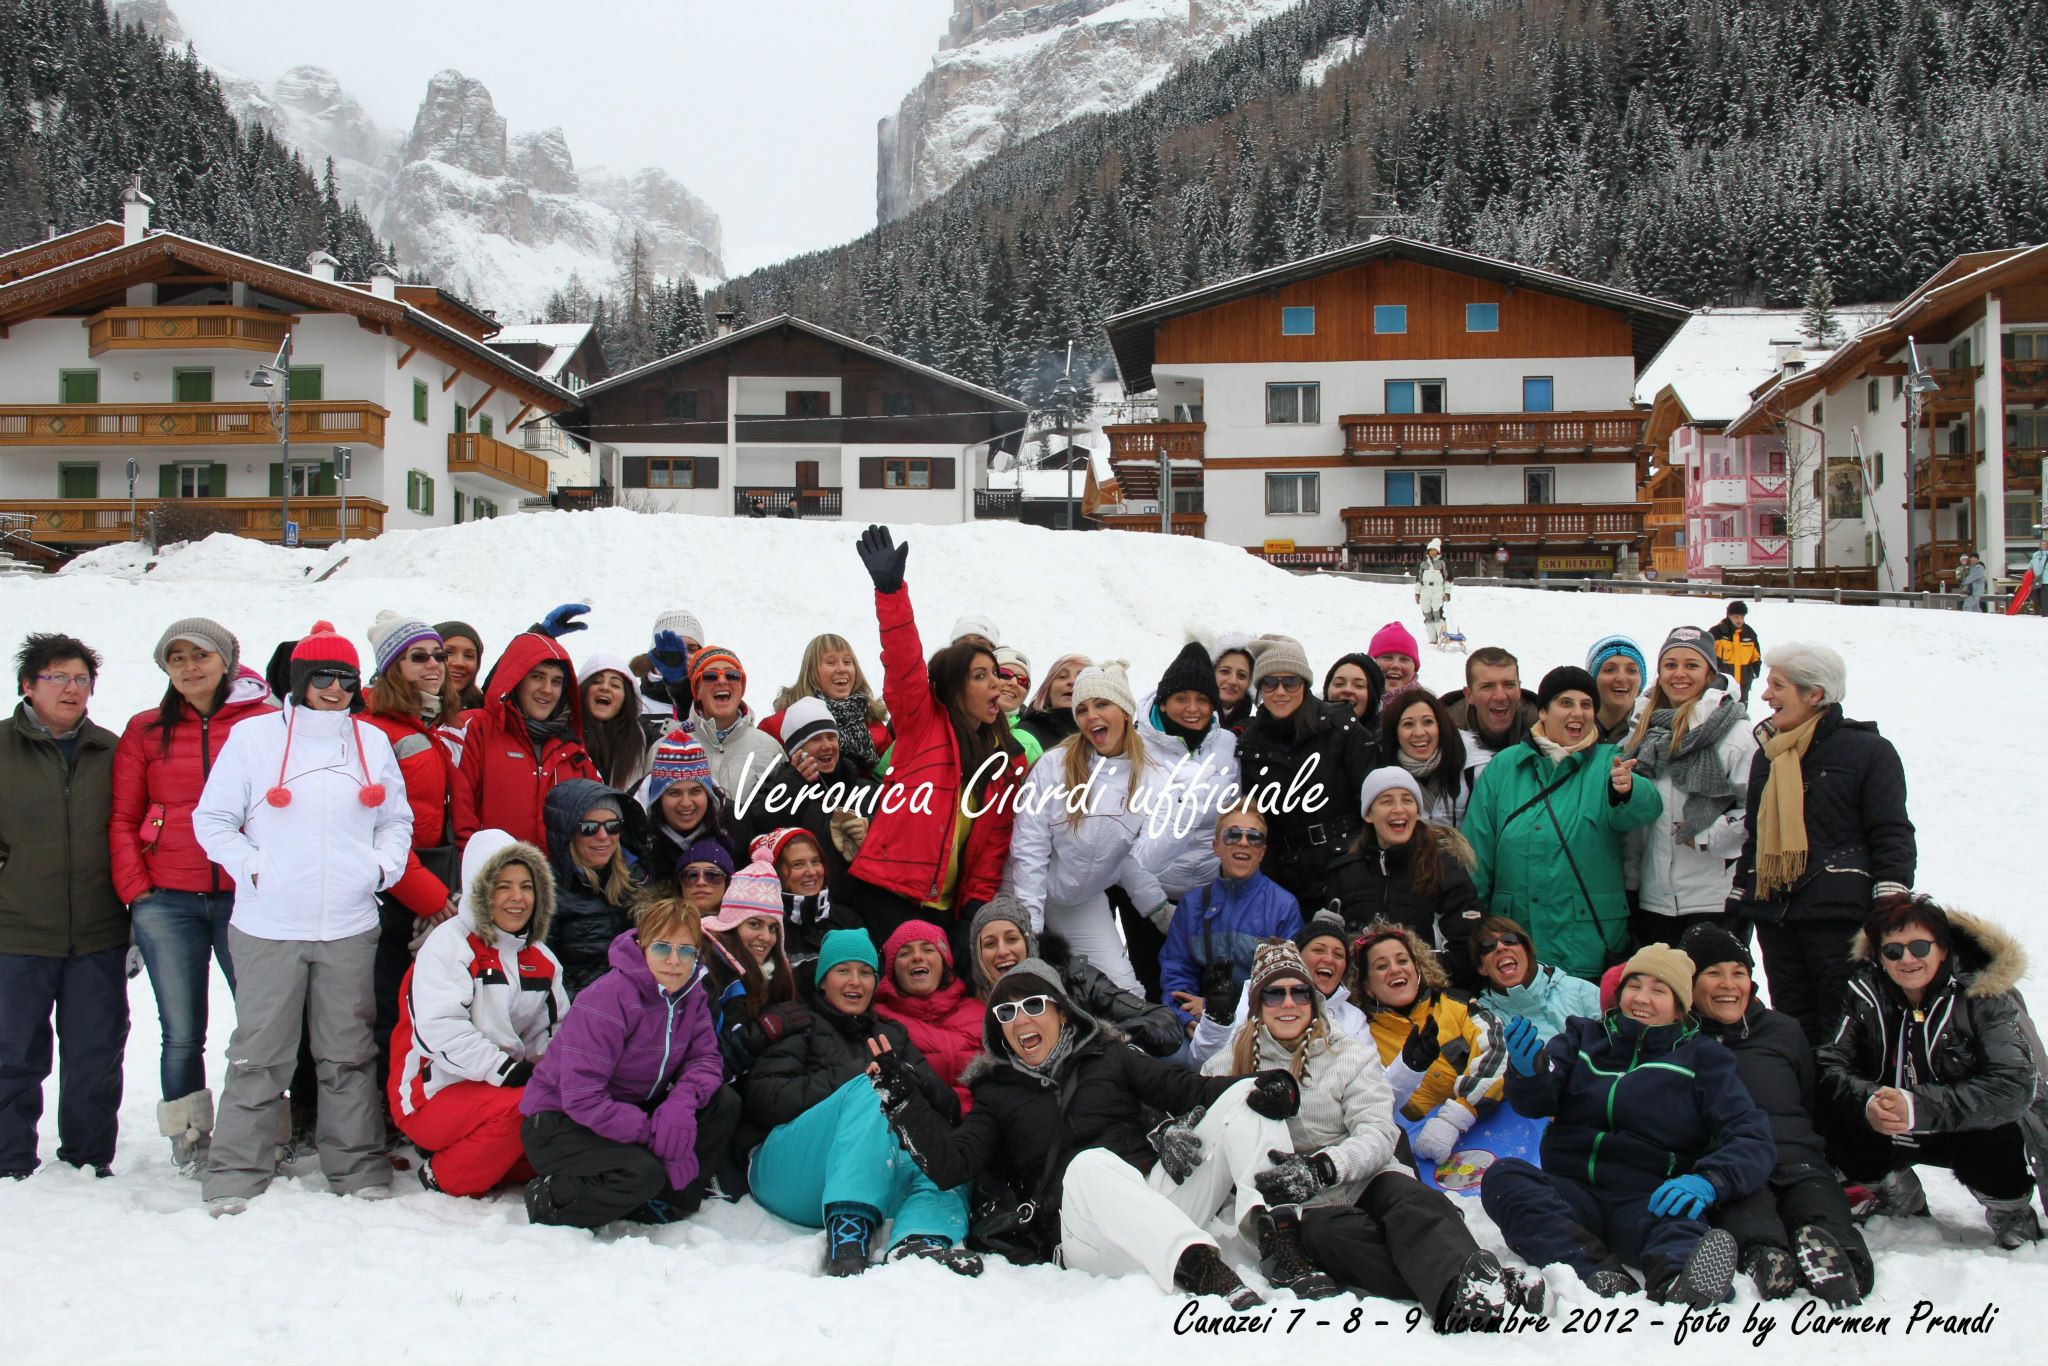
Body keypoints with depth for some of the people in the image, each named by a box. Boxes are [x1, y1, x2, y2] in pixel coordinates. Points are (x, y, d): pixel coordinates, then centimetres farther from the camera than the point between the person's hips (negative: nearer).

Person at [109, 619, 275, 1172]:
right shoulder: (146, 731, 10)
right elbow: (122, 820, 9)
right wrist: (136, 891, -1)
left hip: (244, 898, -1)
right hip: (167, 901, 2)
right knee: (182, 1033, 5)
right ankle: (188, 1137, 17)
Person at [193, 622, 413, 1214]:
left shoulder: (373, 742, 11)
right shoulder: (253, 737, 2)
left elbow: (397, 820, 18)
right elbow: (212, 819, 4)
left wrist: (385, 867, 2)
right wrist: (252, 868, -8)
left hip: (350, 928, 3)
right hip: (268, 926, -2)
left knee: (349, 1053, 8)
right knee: (260, 1054, 0)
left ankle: (357, 1169, 17)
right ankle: (235, 1175, 10)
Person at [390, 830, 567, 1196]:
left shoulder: (540, 959, 14)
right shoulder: (450, 943, -9)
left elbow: (553, 1031, 17)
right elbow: (438, 1029, -20)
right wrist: (507, 1069, -24)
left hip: (503, 1084, 7)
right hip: (432, 1096, -7)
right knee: (522, 1107, -33)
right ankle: (444, 1178, -10)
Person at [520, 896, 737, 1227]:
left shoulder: (692, 994, -1)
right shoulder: (608, 999, -25)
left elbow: (705, 1059, -5)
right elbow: (581, 1097, -29)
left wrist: (682, 1101, -29)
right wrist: (657, 1136, -31)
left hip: (627, 1109, 7)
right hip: (558, 1122, -7)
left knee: (724, 1102, -9)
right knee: (643, 1172, -33)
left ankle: (668, 1200, -3)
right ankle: (549, 1198, -9)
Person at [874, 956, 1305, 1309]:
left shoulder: (1107, 1057, 21)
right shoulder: (996, 1093, 20)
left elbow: (1185, 1088, 8)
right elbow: (949, 1165, 5)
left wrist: (1264, 1088, -11)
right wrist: (904, 1098, -6)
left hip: (1164, 1195, 3)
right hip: (1084, 1228, -3)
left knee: (1242, 1098, -11)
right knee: (1088, 1163, -37)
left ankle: (1271, 1225, -34)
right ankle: (1200, 1267, -55)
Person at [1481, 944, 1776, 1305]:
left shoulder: (1702, 1057, 16)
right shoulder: (1583, 1037, 21)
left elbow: (1752, 1139, 4)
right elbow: (1536, 1101, 5)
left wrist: (1707, 1182, -19)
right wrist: (1528, 1071, -22)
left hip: (1649, 1198, -2)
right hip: (1572, 1191, 2)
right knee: (1502, 1176, -28)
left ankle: (1680, 1281, -71)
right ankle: (1596, 1274, -50)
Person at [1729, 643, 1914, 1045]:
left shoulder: (1868, 751, -3)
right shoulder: (1767, 756, 17)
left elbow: (1892, 836, -7)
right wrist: (1736, 908, 20)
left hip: (1841, 918, -6)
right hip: (1775, 917, 6)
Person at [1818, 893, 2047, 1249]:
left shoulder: (1985, 995, -19)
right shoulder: (1866, 993, -10)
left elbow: (2015, 1086, -31)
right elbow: (1831, 1066, -16)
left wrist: (1920, 1107, -42)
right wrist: (1868, 1102, -39)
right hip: (1895, 1127, 3)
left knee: (1992, 1140, -35)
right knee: (1841, 1128, -22)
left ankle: (2012, 1216, 1)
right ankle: (1901, 1202, 11)